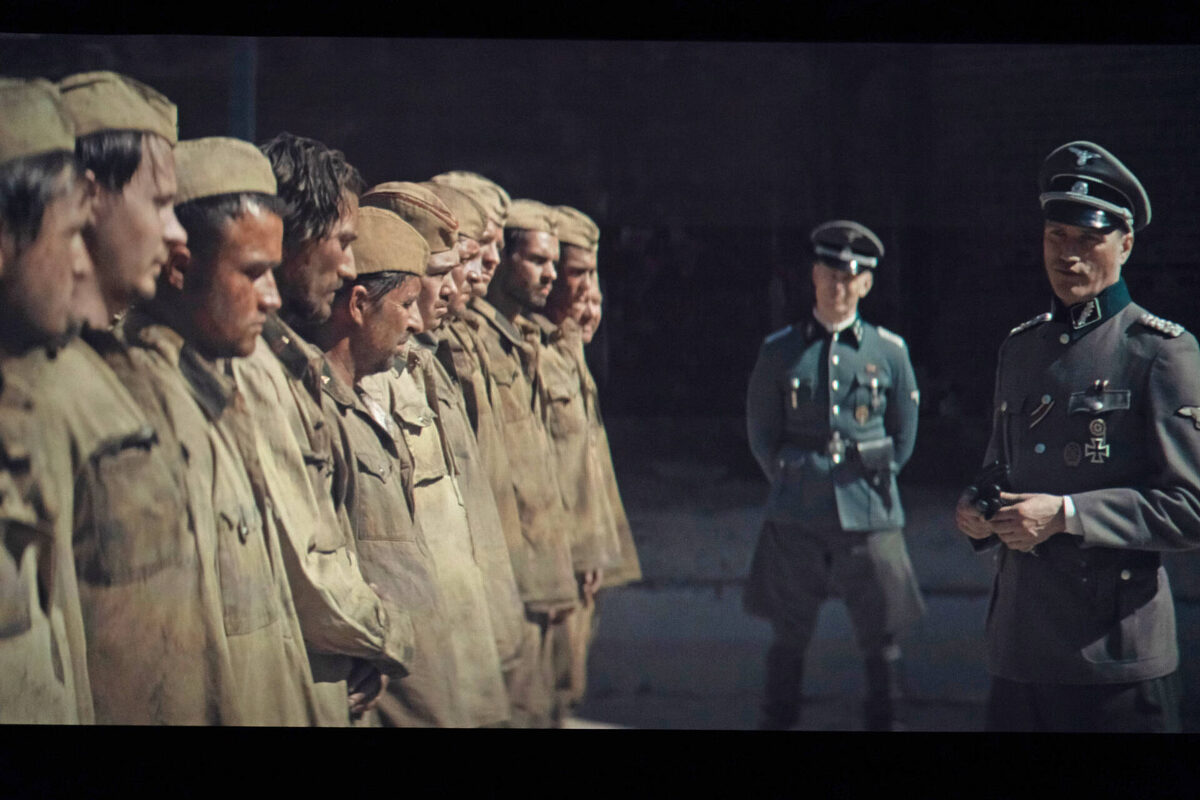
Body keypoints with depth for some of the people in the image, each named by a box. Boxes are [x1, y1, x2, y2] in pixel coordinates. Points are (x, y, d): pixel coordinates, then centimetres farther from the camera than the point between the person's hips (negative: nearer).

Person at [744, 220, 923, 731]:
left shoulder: (889, 352, 4)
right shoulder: (779, 352, 3)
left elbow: (903, 435, 14)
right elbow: (761, 434, 12)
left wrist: (873, 480, 8)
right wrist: (793, 482, 7)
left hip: (869, 517, 0)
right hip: (795, 519, 0)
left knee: (880, 637, 6)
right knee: (789, 636, 7)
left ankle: (881, 721, 19)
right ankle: (778, 720, 20)